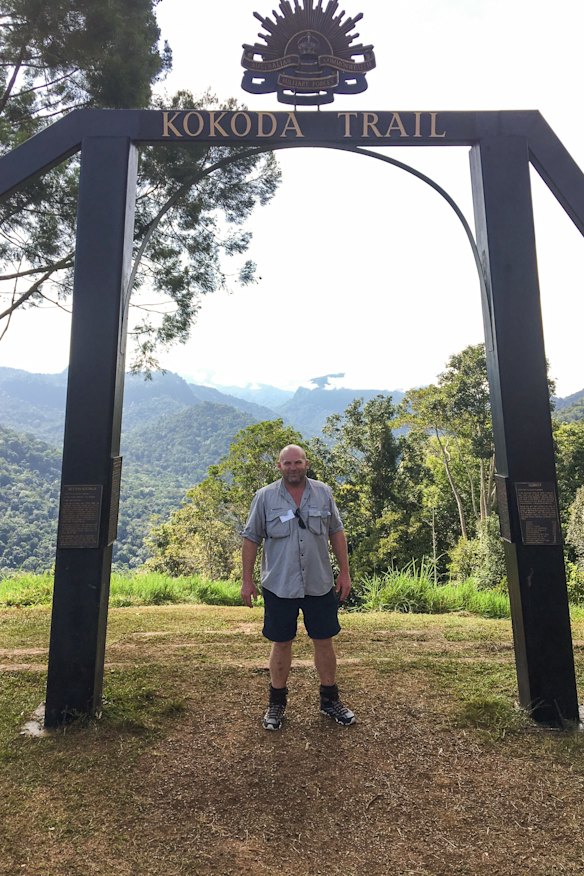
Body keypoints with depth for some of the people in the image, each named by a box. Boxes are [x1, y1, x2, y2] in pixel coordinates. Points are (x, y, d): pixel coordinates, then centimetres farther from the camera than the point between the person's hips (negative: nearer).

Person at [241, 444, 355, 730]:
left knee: (324, 641, 11)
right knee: (281, 644, 10)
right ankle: (276, 702, 29)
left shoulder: (323, 493, 1)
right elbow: (251, 539, -1)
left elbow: (336, 533, 6)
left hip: (320, 585, 2)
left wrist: (344, 572, 4)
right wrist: (247, 580, -2)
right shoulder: (265, 497, -5)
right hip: (279, 586, -1)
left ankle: (329, 699, 30)